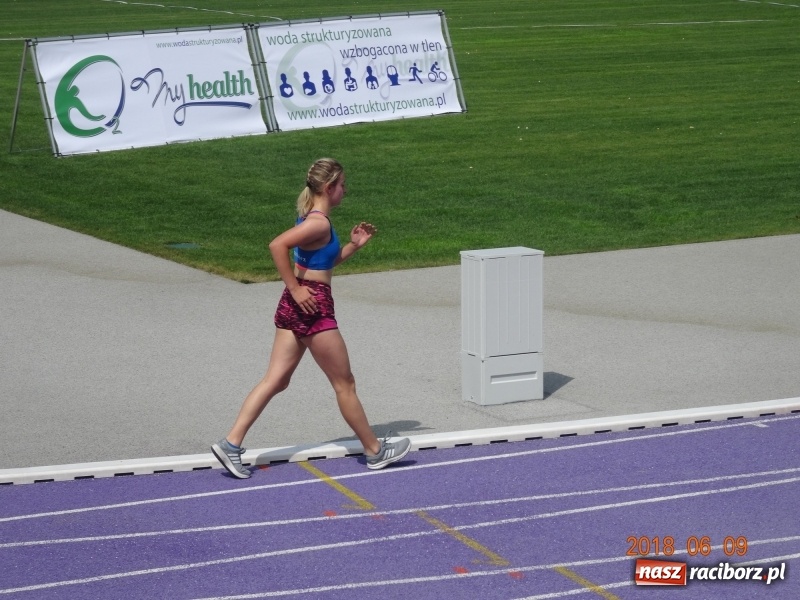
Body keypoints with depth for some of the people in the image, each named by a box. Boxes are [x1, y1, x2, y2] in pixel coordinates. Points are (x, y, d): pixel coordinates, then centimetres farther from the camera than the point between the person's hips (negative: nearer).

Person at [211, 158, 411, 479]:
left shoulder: (311, 217, 13)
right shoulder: (320, 222, -17)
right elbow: (277, 245, -30)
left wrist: (354, 245, 13)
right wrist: (295, 289, -25)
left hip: (294, 307, 9)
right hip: (313, 308, -9)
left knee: (276, 380, 7)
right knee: (344, 383, 4)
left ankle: (230, 444, 0)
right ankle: (375, 451, 17)